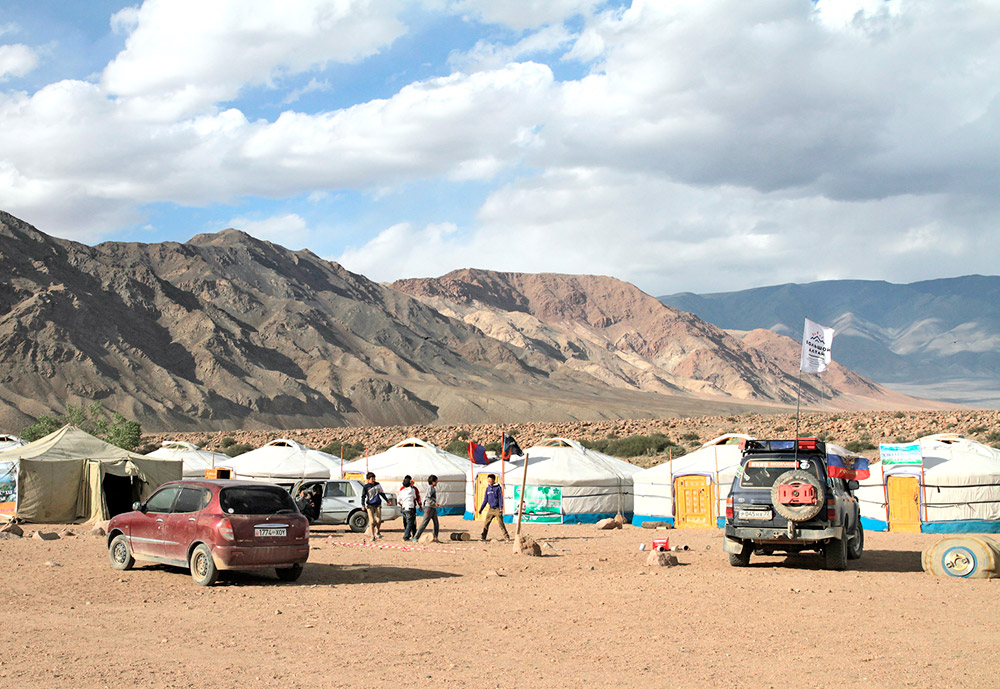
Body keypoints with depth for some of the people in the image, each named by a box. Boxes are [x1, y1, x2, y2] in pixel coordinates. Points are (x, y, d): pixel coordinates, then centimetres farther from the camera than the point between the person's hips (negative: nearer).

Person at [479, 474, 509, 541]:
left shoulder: (498, 488, -5)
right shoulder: (488, 488, 11)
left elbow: (500, 498, -7)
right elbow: (485, 499, 17)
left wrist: (501, 508, -16)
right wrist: (481, 508, 15)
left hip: (497, 509, -5)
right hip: (491, 509, 5)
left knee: (501, 523, -7)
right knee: (486, 523, 2)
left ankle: (506, 537, -2)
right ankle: (483, 537, 8)